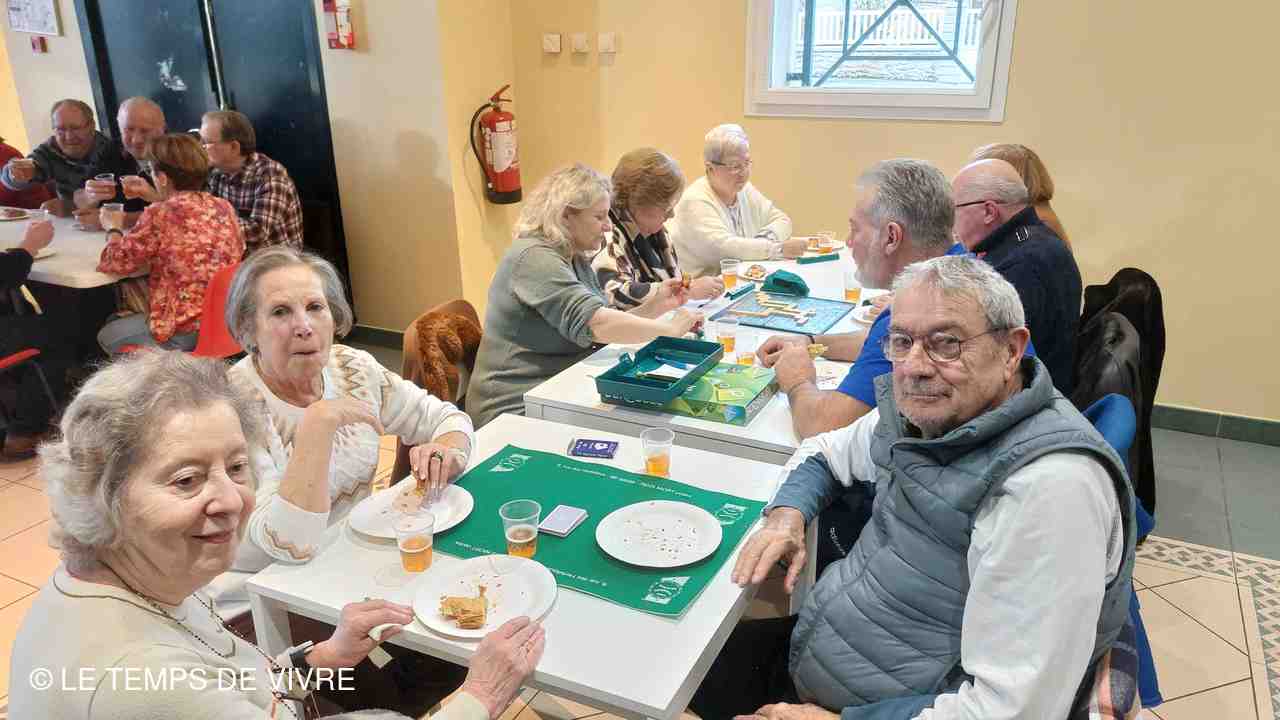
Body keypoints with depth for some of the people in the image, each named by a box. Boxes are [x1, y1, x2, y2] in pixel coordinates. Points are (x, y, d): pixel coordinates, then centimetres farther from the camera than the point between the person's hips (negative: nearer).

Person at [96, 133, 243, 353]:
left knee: (107, 336, 21)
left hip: (188, 331, -7)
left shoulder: (158, 216, -16)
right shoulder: (224, 207, 2)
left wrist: (113, 229, 15)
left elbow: (117, 263, -4)